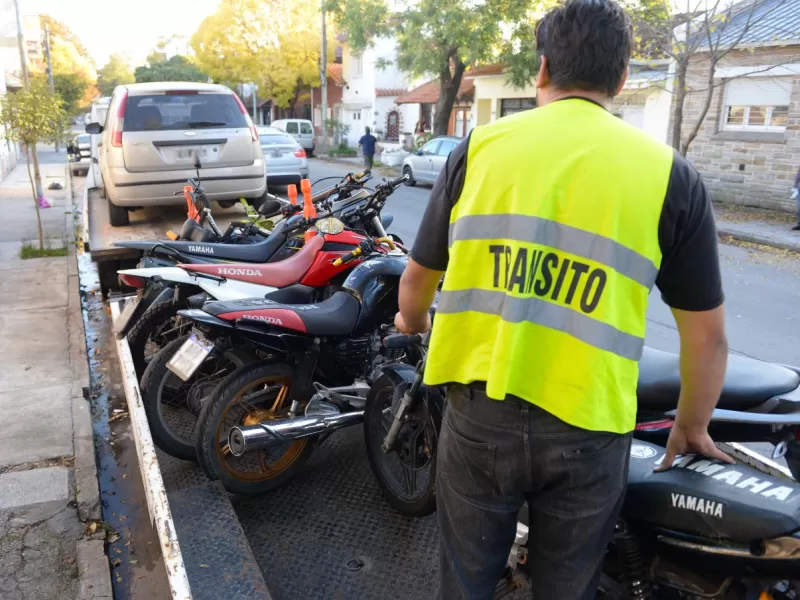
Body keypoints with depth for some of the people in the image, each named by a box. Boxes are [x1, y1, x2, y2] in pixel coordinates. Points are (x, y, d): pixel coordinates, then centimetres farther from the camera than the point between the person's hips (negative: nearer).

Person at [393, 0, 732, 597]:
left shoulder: (480, 145, 0)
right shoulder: (669, 172, -3)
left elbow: (417, 279, 9)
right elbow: (707, 334, 2)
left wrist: (413, 322, 32)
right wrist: (691, 427, 20)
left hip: (479, 412, 1)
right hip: (587, 431, 0)